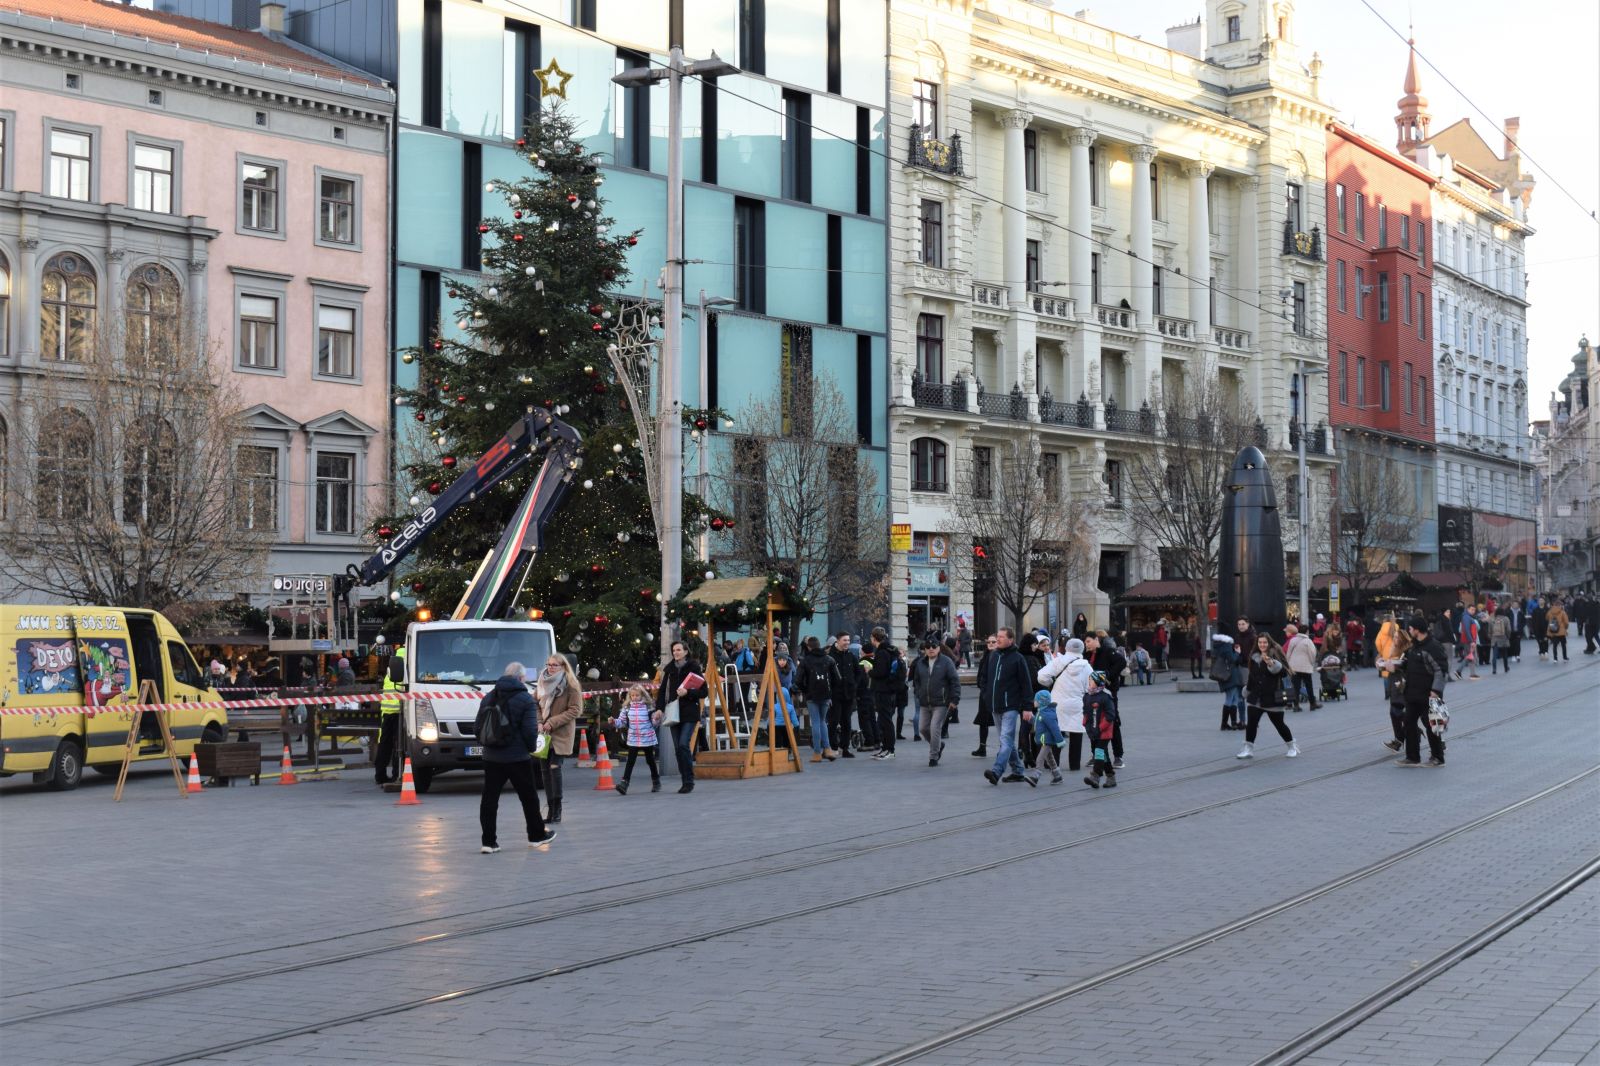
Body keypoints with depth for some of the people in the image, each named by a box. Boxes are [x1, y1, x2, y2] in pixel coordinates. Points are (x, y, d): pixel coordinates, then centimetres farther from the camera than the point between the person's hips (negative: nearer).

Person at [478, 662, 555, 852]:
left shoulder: (489, 698, 9)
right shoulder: (526, 700, -9)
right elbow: (530, 730, -14)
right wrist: (531, 748, 4)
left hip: (491, 757, 4)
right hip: (517, 757, -4)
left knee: (489, 798, 3)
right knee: (528, 797, 11)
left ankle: (489, 841, -1)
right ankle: (536, 835, 22)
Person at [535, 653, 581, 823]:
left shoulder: (571, 686, -6)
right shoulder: (542, 684, 11)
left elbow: (575, 710, -10)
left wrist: (552, 723, -13)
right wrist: (539, 723, -6)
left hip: (561, 734, -5)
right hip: (544, 733, 6)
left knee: (555, 767, -14)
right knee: (546, 770, 4)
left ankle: (557, 809, -6)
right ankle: (551, 809, 9)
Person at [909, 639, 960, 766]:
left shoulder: (946, 662, -7)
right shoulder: (920, 663, 8)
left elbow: (955, 682, -8)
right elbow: (916, 680, 20)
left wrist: (954, 699, -12)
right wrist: (919, 694, 8)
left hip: (940, 704, -6)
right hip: (924, 703, 6)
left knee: (935, 729, -10)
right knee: (923, 728, 10)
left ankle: (933, 757, 2)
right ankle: (939, 745, 35)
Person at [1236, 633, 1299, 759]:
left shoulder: (1275, 654, -9)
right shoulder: (1254, 657, 9)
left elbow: (1284, 670, -25)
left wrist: (1271, 663, -40)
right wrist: (1248, 689, 29)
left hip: (1272, 696, -5)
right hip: (1255, 697, 5)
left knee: (1279, 723, 7)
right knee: (1251, 723, -5)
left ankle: (1292, 746, 26)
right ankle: (1248, 749, 2)